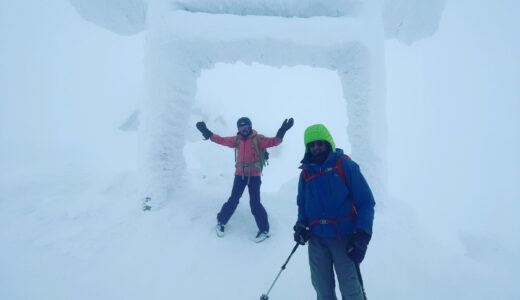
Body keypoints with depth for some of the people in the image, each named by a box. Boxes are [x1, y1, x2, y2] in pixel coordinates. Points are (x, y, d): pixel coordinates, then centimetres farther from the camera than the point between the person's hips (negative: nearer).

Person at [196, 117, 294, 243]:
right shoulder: (237, 139, 7)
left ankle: (264, 229, 11)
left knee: (255, 203, -4)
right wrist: (208, 133, 6)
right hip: (240, 174, 3)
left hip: (254, 175, -3)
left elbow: (273, 141, -16)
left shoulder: (258, 139, -4)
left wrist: (281, 132, -33)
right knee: (233, 200, 5)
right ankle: (221, 221, 26)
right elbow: (222, 140, 11)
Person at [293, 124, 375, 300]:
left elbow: (366, 201, -7)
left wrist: (362, 236, -14)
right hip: (316, 238, 4)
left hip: (344, 237, -4)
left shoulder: (344, 165, -7)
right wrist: (301, 225, 3)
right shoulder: (306, 172, 7)